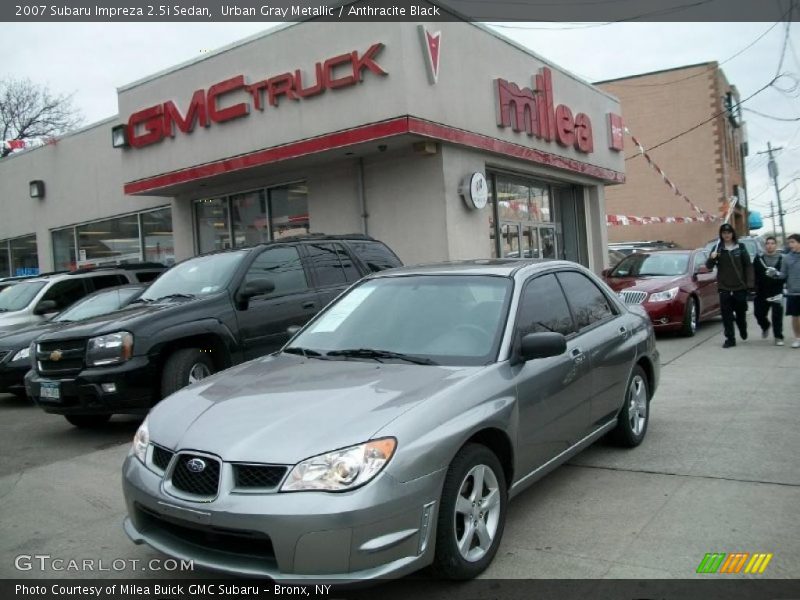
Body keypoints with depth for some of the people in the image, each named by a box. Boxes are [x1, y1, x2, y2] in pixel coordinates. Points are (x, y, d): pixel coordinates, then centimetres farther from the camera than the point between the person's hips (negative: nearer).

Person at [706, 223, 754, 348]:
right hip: (724, 287, 0)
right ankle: (730, 339, 3)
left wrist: (749, 283, -6)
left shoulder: (740, 247, 0)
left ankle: (743, 331, 39)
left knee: (741, 312, 13)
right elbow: (709, 266, -4)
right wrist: (712, 258, -26)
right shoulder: (718, 248, 0)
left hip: (740, 286, 0)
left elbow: (748, 266, 2)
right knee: (726, 315, -2)